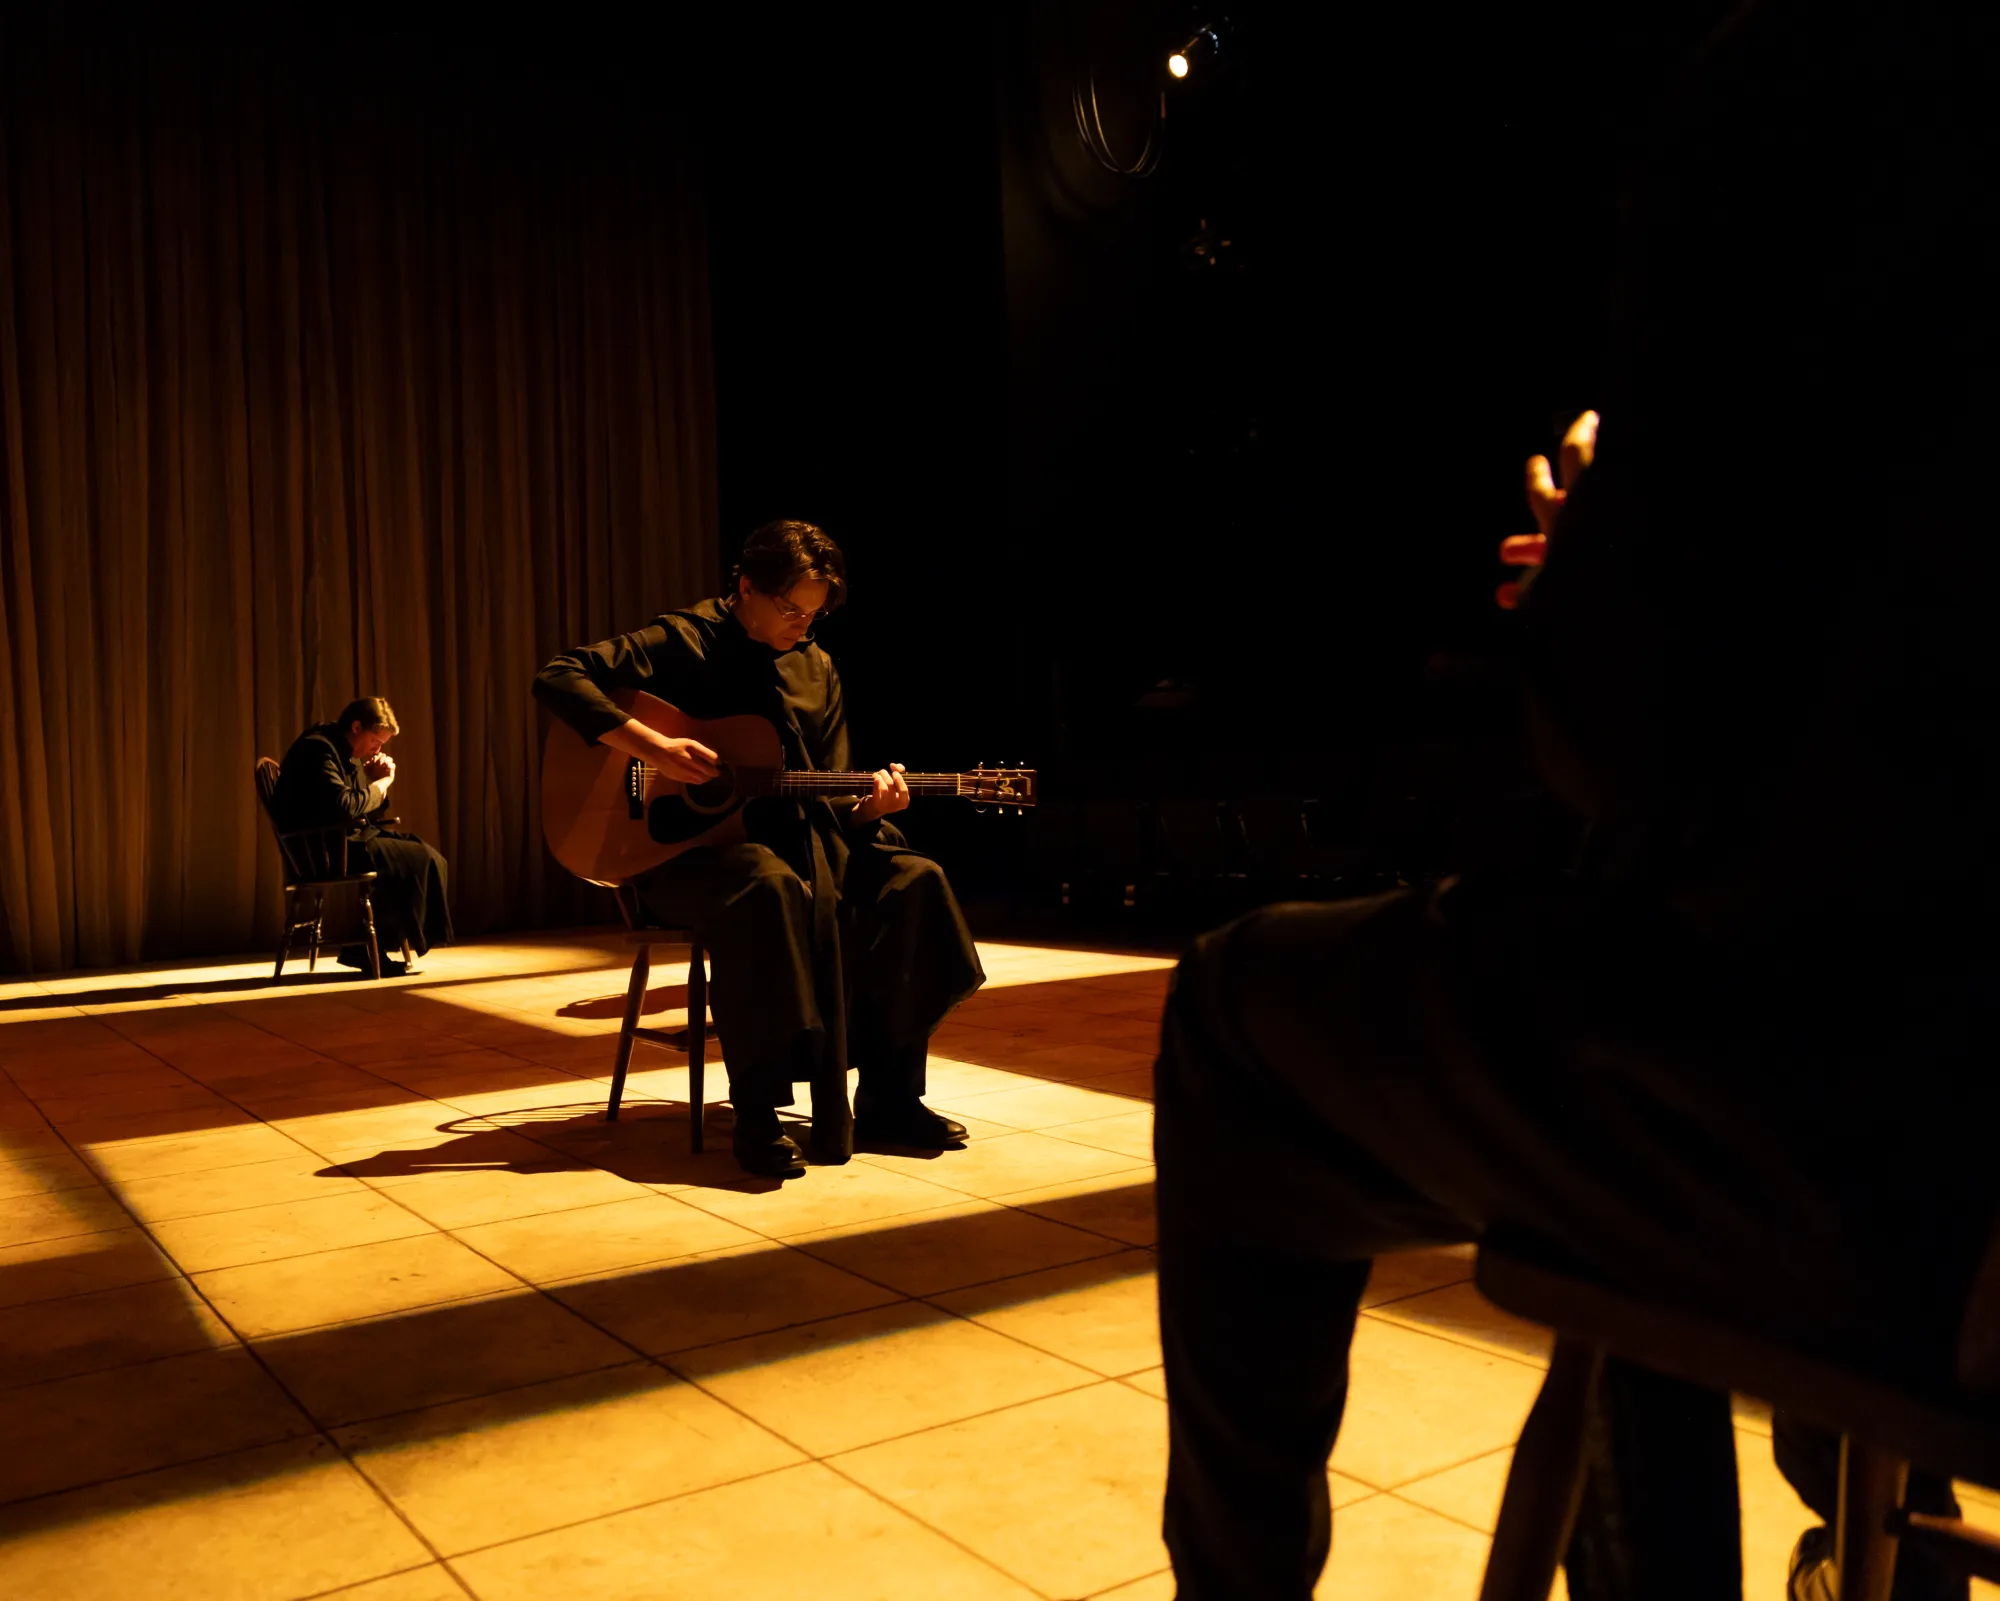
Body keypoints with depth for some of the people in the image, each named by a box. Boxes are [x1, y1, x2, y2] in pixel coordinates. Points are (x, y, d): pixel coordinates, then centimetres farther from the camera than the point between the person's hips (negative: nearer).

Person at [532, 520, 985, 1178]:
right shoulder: (682, 641, -6)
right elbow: (558, 678, -16)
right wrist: (652, 746, -26)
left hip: (793, 839, 6)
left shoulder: (816, 668, 12)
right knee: (772, 888, -40)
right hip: (683, 846, -6)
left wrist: (868, 806, -12)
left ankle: (887, 1098, -8)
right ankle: (757, 1116, -29)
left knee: (913, 881, -15)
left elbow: (828, 798, 12)